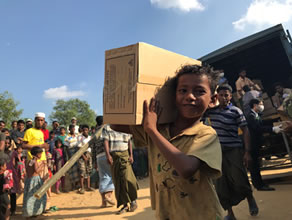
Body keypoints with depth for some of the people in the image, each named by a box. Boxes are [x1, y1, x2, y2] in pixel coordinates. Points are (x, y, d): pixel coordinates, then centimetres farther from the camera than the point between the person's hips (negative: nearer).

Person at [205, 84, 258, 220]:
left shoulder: (236, 111, -4)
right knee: (220, 184, 6)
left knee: (239, 181, -3)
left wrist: (247, 152, -7)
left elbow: (245, 131, -2)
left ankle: (250, 199, 33)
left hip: (234, 150, -3)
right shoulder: (211, 110, 5)